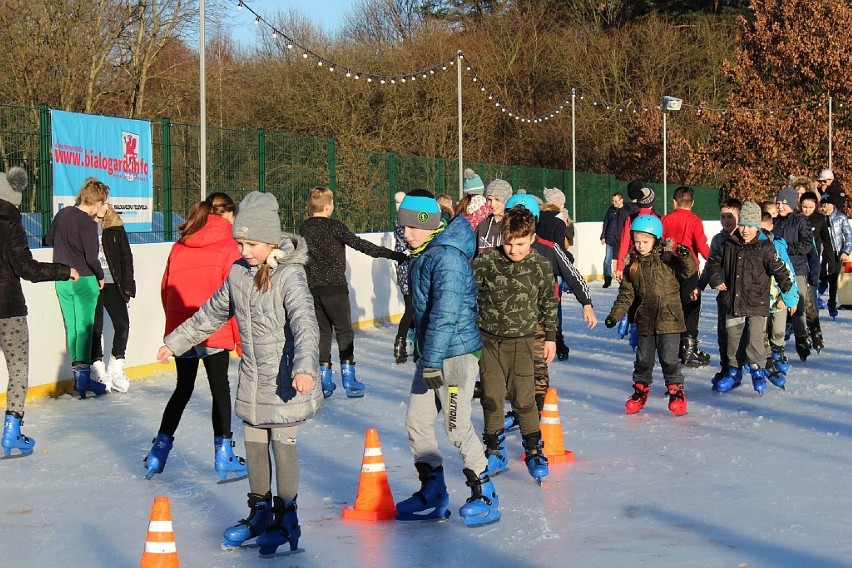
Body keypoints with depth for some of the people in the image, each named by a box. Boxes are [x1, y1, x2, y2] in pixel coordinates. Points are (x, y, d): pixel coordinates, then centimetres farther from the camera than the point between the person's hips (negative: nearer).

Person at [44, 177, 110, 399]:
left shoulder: (62, 214, 3)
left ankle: (78, 372, 13)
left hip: (62, 280, 6)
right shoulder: (88, 223, -18)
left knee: (71, 327, 11)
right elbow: (92, 257, -19)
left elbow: (49, 239, 16)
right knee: (85, 327, -1)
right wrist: (100, 276, -3)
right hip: (84, 280, -6)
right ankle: (83, 374, -6)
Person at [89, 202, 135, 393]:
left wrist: (127, 284, 4)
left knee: (122, 324, -2)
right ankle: (98, 372, 7)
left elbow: (126, 255, 9)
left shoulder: (115, 226, 8)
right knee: (95, 327, -3)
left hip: (112, 283, 4)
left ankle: (115, 370, 11)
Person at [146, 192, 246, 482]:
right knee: (220, 390, 7)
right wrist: (241, 339, -4)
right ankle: (223, 454, 8)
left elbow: (165, 289, 12)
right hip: (214, 332, -5)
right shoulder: (227, 247, -6)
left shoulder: (179, 247, 8)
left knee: (183, 389, 18)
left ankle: (160, 449, 16)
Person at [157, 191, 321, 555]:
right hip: (252, 378, 7)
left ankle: (286, 517, 14)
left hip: (286, 379, -7)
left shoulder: (289, 275, -18)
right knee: (254, 443, 12)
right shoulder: (238, 273, 3)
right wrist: (176, 341, 25)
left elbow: (304, 323, -30)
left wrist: (304, 366, -45)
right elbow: (213, 313, 18)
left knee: (283, 443, 0)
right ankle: (260, 513, 27)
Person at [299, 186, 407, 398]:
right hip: (334, 287, -5)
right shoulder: (334, 226, -10)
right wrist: (391, 254, -13)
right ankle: (348, 377, 1)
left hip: (313, 288, 5)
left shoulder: (304, 228, 7)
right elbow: (360, 244, -14)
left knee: (322, 332, 12)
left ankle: (324, 379, 11)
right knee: (344, 330, 4)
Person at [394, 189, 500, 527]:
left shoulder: (448, 257, -19)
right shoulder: (421, 255, 11)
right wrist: (414, 344, 25)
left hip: (456, 353, -10)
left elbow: (445, 314, -24)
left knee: (457, 426, -6)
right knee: (417, 422, 10)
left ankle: (484, 496, 8)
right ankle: (432, 495, 21)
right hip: (431, 353, 10)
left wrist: (432, 360, -24)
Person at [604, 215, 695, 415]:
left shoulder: (667, 258, -6)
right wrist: (615, 314, 1)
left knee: (669, 358, -3)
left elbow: (688, 272, -11)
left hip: (669, 318, -4)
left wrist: (685, 257, -30)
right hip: (645, 321, 4)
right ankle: (640, 390, 26)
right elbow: (626, 293, 8)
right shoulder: (632, 265, 5)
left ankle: (676, 392, 12)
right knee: (643, 359, 11)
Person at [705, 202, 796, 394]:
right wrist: (716, 280, 4)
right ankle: (734, 371, 26)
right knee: (733, 337, 12)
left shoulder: (765, 248, -8)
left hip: (757, 304, -4)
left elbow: (780, 271, -6)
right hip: (733, 302, 4)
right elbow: (713, 262, 18)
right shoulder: (729, 246, 2)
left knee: (755, 339, -9)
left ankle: (757, 371, 6)